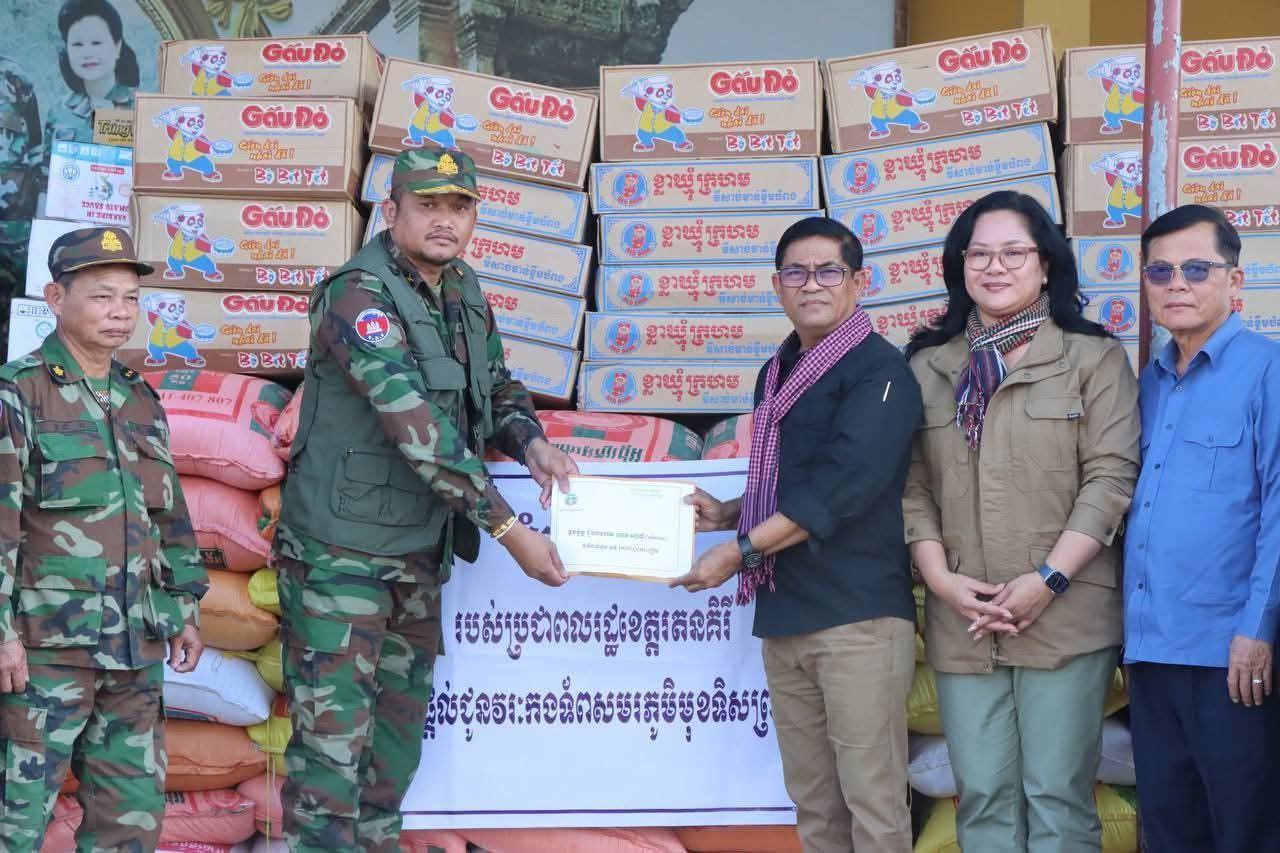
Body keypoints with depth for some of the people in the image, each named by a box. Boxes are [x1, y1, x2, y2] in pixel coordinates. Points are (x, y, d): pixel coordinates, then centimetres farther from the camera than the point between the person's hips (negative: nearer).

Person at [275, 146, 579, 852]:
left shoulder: (465, 298, 6)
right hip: (342, 554, -8)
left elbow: (497, 390, 20)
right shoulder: (359, 296, -19)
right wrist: (510, 532, -26)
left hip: (421, 554, 8)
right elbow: (422, 430, -26)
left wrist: (532, 443, -4)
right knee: (332, 740, -7)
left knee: (396, 740, 14)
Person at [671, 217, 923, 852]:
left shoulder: (879, 370, -7)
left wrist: (740, 551, -15)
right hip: (783, 615, 8)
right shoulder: (777, 374, 18)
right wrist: (725, 514, 9)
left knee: (871, 800, -6)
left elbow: (843, 485, -17)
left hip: (859, 613, -7)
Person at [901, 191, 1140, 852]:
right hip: (962, 622, 3)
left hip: (1065, 617, -3)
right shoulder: (928, 367, 13)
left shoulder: (1093, 358, 4)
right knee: (982, 797, 3)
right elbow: (912, 486, 9)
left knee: (1058, 796, -3)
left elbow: (1112, 477, -4)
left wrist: (1046, 582, -13)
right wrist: (941, 579, -6)